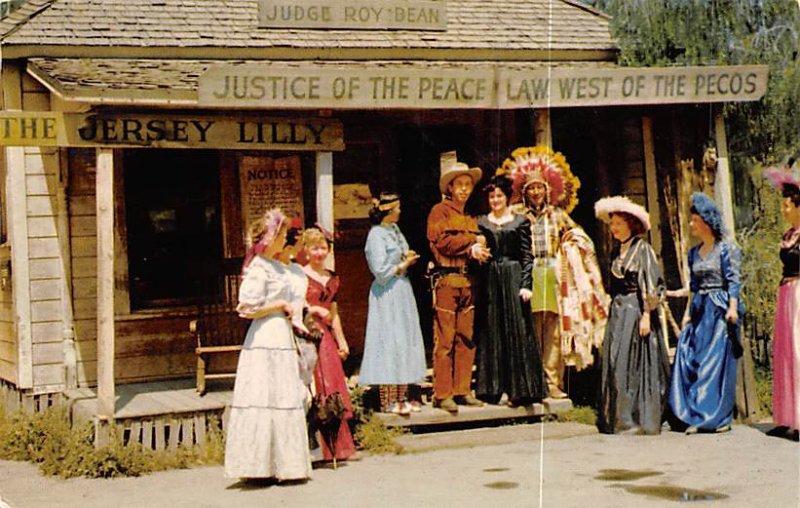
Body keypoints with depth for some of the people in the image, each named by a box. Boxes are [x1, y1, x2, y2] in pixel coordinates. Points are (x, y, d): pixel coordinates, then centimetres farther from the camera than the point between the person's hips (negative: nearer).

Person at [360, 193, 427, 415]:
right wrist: (404, 265, -7)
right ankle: (388, 401, -1)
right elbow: (381, 272, -18)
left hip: (402, 291, 9)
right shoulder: (377, 235, -14)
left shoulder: (394, 229, 12)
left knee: (405, 344, 9)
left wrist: (407, 258, 2)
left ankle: (399, 397, 14)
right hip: (387, 295, -9)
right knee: (389, 345, -6)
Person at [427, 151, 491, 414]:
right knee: (445, 340, -7)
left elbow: (479, 247, 15)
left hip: (468, 282, 7)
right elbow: (441, 241, -11)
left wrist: (476, 251, -9)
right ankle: (442, 394, -5)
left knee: (466, 340, 5)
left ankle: (462, 390, 10)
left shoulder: (470, 217, 22)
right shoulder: (440, 210, 2)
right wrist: (473, 241, -3)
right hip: (446, 280, -6)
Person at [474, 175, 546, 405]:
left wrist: (526, 284, -8)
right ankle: (491, 388, 9)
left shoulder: (520, 222, 4)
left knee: (517, 332, -3)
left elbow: (527, 256, -1)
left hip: (513, 277, -2)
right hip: (489, 280, 2)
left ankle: (519, 388, 1)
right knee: (490, 333, 4)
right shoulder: (481, 222, 10)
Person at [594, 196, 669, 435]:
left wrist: (646, 315, -16)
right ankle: (616, 418, 8)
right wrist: (612, 311, 14)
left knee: (632, 364, -9)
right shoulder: (616, 252, 16)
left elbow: (651, 285, -10)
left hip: (635, 310, -7)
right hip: (617, 313, 7)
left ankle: (637, 420, -4)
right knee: (613, 364, 4)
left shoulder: (642, 249, -5)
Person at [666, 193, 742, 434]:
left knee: (718, 361, -5)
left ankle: (721, 417, 2)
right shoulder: (694, 252, 15)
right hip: (700, 310, 7)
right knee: (690, 359, -2)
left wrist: (732, 308, -19)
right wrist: (688, 312, 11)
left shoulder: (727, 249, -4)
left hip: (720, 309, -7)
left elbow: (734, 281, -9)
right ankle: (696, 416, 2)